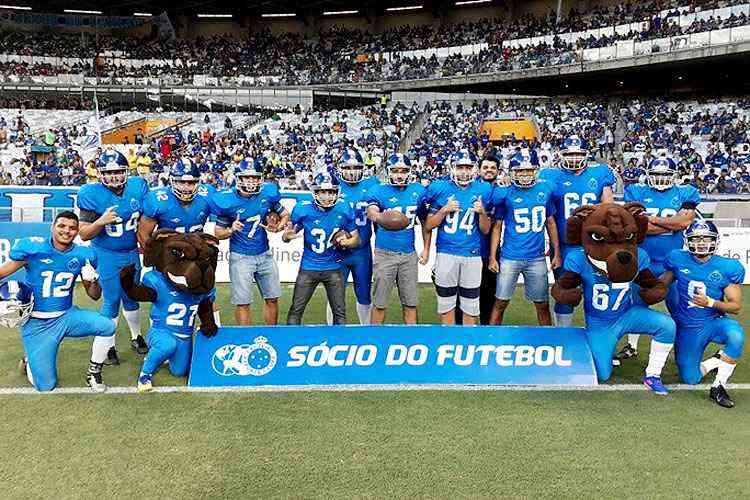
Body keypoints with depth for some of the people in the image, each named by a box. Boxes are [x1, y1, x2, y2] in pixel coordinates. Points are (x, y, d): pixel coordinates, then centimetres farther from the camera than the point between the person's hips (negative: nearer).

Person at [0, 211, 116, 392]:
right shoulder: (32, 247, -12)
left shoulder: (84, 255, -3)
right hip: (36, 323, -3)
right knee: (45, 385, -4)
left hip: (67, 316, 3)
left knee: (107, 327, -23)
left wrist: (93, 280, -17)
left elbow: (95, 296, 4)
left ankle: (93, 373, 2)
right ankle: (30, 360, 32)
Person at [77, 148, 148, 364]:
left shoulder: (138, 187, -8)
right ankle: (109, 346, 21)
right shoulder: (92, 195, -17)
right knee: (112, 300, 3)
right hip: (107, 255, -3)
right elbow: (84, 234, -16)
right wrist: (102, 221, -32)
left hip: (131, 252, 4)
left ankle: (136, 338, 35)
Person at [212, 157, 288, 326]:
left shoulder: (268, 193, -7)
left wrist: (278, 227, -12)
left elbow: (285, 214, 8)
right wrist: (231, 230, -24)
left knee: (272, 299, 12)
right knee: (243, 303, -1)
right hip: (240, 257, -3)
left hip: (265, 254, 4)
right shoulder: (227, 200, -13)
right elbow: (218, 233, -4)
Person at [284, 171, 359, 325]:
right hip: (308, 268, -1)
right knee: (296, 309, 5)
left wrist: (346, 242, -18)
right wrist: (288, 235, -24)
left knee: (340, 312, 9)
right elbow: (286, 237, -1)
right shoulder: (303, 210, -10)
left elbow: (356, 238, 4)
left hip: (334, 268, 1)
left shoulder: (343, 211, -7)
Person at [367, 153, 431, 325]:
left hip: (409, 254, 3)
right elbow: (371, 211, -28)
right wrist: (381, 218, -51)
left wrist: (426, 249, 13)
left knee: (410, 303, 10)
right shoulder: (379, 191, -6)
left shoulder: (418, 191, 5)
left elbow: (425, 221, 15)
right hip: (384, 254, -3)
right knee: (380, 303, 4)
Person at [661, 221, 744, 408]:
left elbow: (736, 306, -8)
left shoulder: (728, 267, -9)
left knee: (736, 335, -37)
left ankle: (718, 388, -17)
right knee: (690, 379, 2)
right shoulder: (677, 259, -6)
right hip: (687, 328, 1)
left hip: (715, 322, -1)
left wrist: (710, 303, -24)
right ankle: (713, 363, 38)